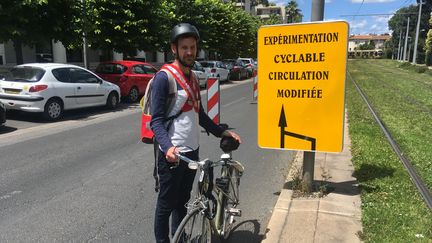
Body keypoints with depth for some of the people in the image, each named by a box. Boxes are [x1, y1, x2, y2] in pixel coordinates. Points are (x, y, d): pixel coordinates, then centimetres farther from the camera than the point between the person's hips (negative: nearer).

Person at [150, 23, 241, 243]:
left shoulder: (192, 78, 13)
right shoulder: (164, 77, -13)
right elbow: (156, 120, -17)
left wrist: (222, 132, 11)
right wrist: (167, 147, -32)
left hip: (192, 151, 8)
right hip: (172, 154, -8)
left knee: (182, 201, 20)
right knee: (166, 204, 6)